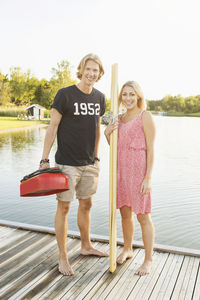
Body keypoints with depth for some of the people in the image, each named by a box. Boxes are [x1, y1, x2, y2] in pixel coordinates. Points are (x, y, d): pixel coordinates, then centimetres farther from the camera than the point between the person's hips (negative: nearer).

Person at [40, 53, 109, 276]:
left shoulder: (99, 98, 8)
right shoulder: (65, 95, -9)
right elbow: (52, 128, -9)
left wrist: (96, 157, 16)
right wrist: (44, 160, -12)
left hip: (89, 164, 6)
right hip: (66, 163, -5)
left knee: (86, 205, 17)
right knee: (64, 207, 1)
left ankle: (86, 246, 36)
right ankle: (62, 258, 16)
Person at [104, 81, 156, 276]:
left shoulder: (145, 117, -8)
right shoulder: (120, 118, 12)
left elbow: (150, 150, -11)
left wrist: (148, 179, -16)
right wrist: (107, 133, -6)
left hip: (139, 172, -6)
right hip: (121, 170, 7)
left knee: (143, 216, 1)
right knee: (125, 213, 17)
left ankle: (148, 260, 17)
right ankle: (127, 249, 37)